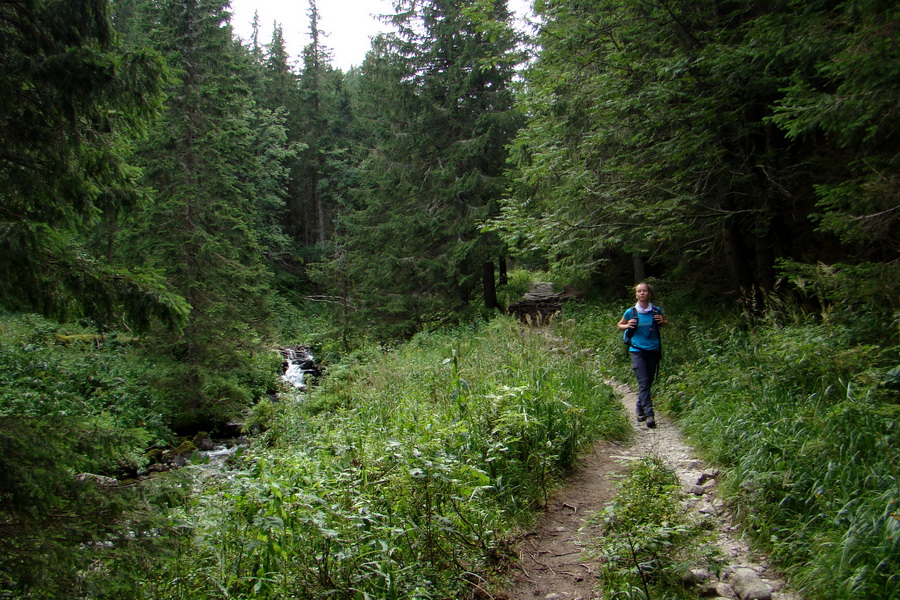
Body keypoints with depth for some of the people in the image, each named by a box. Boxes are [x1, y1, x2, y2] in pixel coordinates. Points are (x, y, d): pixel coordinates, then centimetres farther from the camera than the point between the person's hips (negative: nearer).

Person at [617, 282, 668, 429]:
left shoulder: (656, 311, 3)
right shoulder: (631, 312, -2)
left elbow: (664, 323, 21)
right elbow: (619, 326, 13)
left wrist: (662, 322, -2)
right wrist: (628, 326, -9)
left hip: (653, 351, 3)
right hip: (637, 351, -3)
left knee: (648, 383, 12)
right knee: (643, 383, -12)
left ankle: (640, 408, 32)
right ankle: (649, 415, -17)